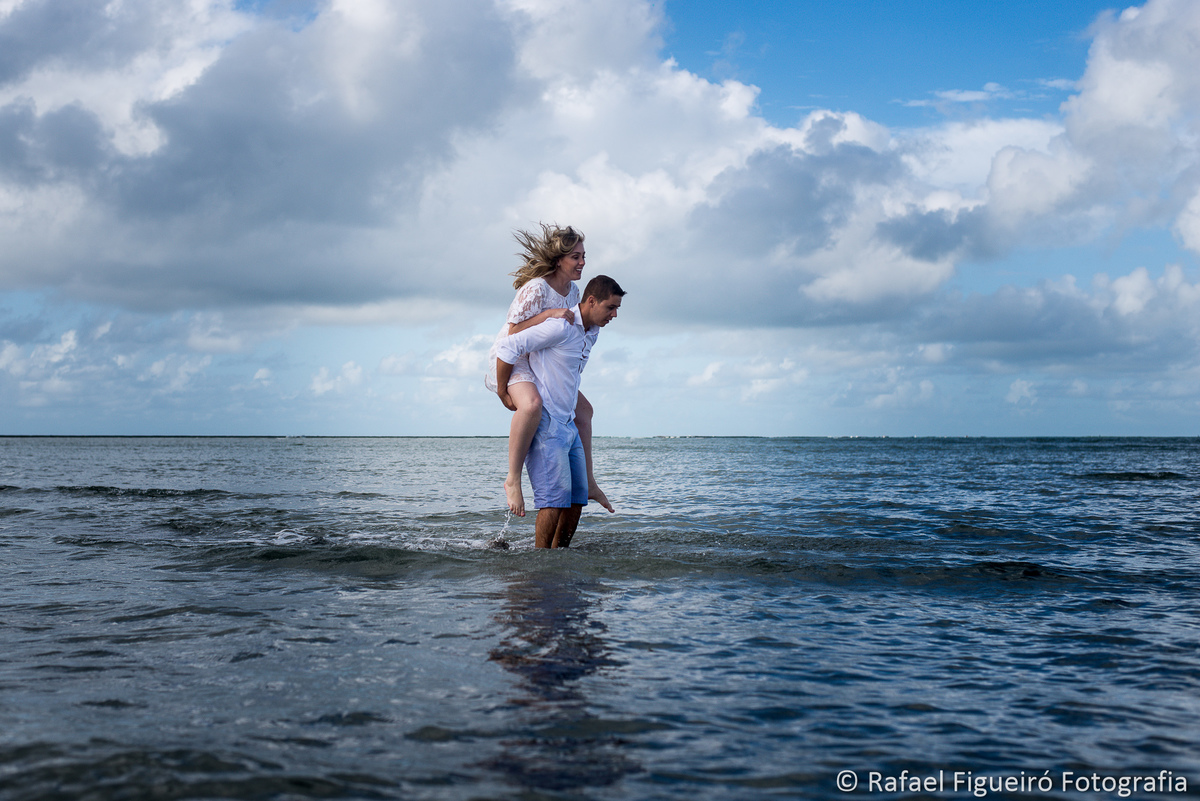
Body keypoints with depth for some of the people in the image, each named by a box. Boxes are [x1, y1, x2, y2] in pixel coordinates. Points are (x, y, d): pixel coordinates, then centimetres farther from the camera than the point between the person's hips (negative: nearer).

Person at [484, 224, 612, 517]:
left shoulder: (573, 290, 6)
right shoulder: (536, 288, -22)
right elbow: (513, 332, -22)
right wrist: (549, 314, -29)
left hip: (538, 363, 10)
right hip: (507, 358, -10)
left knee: (583, 409, 10)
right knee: (532, 404, -39)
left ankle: (587, 482, 19)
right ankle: (513, 479, -28)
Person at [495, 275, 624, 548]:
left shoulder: (591, 333, 12)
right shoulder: (560, 327, -17)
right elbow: (506, 348, -20)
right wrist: (503, 393, -11)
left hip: (568, 423, 9)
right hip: (545, 423, -9)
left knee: (577, 495, 6)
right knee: (556, 493, -14)